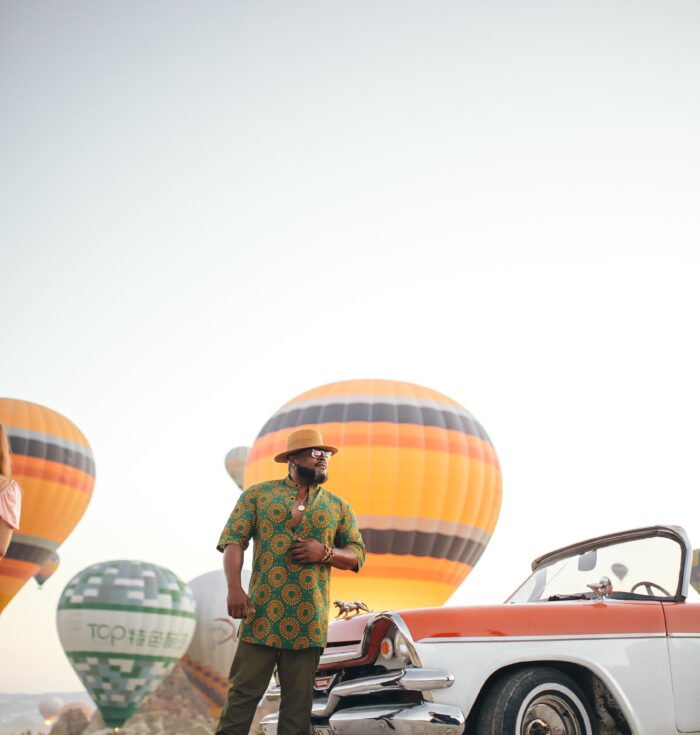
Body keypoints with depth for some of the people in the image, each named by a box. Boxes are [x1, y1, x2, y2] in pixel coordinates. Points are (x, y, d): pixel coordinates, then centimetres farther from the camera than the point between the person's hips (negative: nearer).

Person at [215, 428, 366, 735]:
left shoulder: (338, 507, 13)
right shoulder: (257, 494, 6)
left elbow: (357, 554, 12)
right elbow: (233, 540, 0)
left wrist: (325, 553, -8)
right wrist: (234, 588, -14)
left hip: (309, 620, 2)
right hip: (262, 614, -2)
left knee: (299, 699, 6)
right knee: (243, 691, -2)